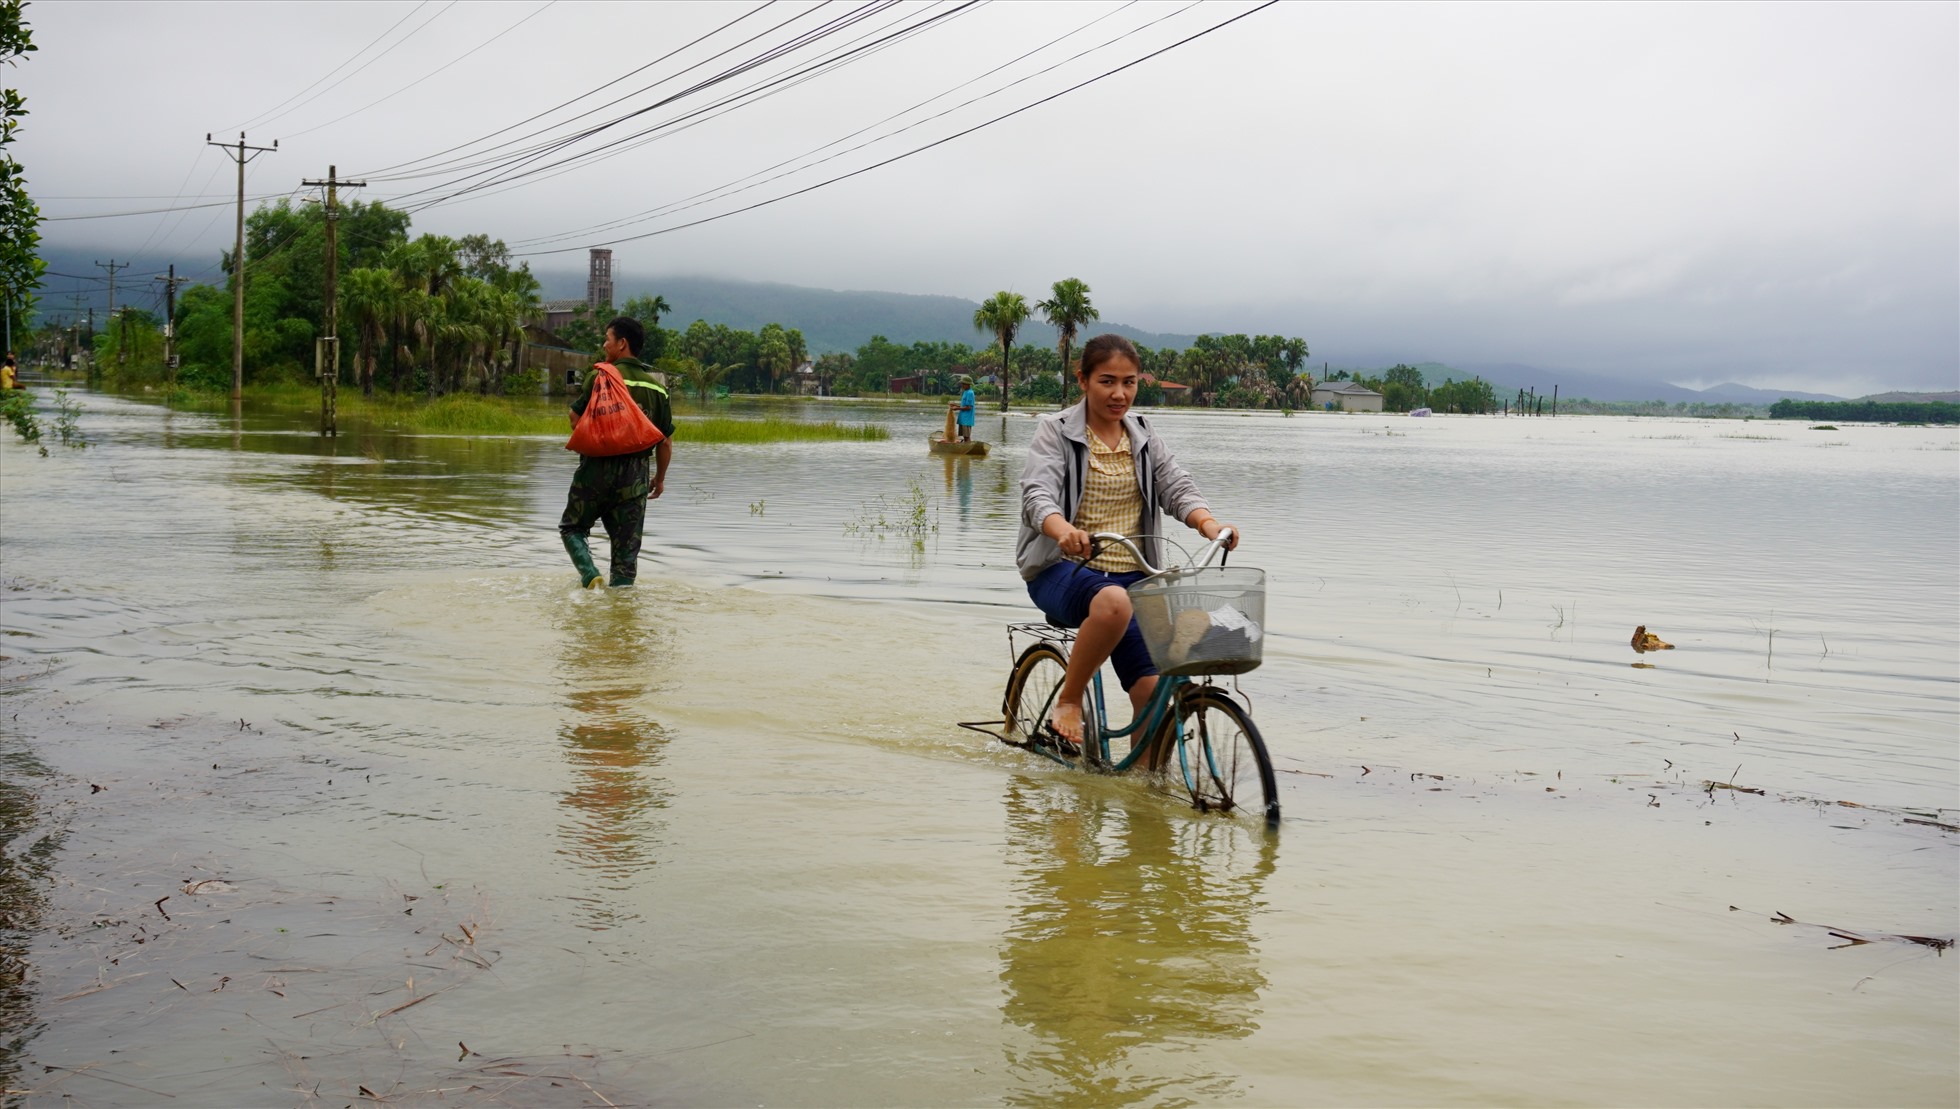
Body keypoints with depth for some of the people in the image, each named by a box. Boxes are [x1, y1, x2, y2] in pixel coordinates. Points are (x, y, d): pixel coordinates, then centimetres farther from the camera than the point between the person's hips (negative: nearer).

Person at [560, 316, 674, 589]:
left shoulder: (600, 376, -8)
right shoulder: (657, 386, 5)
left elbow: (576, 421, -10)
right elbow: (666, 441, 8)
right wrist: (660, 478, 20)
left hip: (597, 468, -3)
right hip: (635, 474, 3)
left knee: (572, 528, 15)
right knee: (627, 548, 8)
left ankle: (590, 576, -7)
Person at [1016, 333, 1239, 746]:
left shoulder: (1143, 436, 14)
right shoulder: (1056, 431, -1)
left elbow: (1177, 486, 2)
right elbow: (1037, 492, -17)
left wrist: (1208, 523, -21)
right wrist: (1063, 530, -41)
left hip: (1131, 575, 5)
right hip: (1064, 571, -4)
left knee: (1154, 688, -13)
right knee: (1113, 603, -38)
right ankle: (1067, 703, -19)